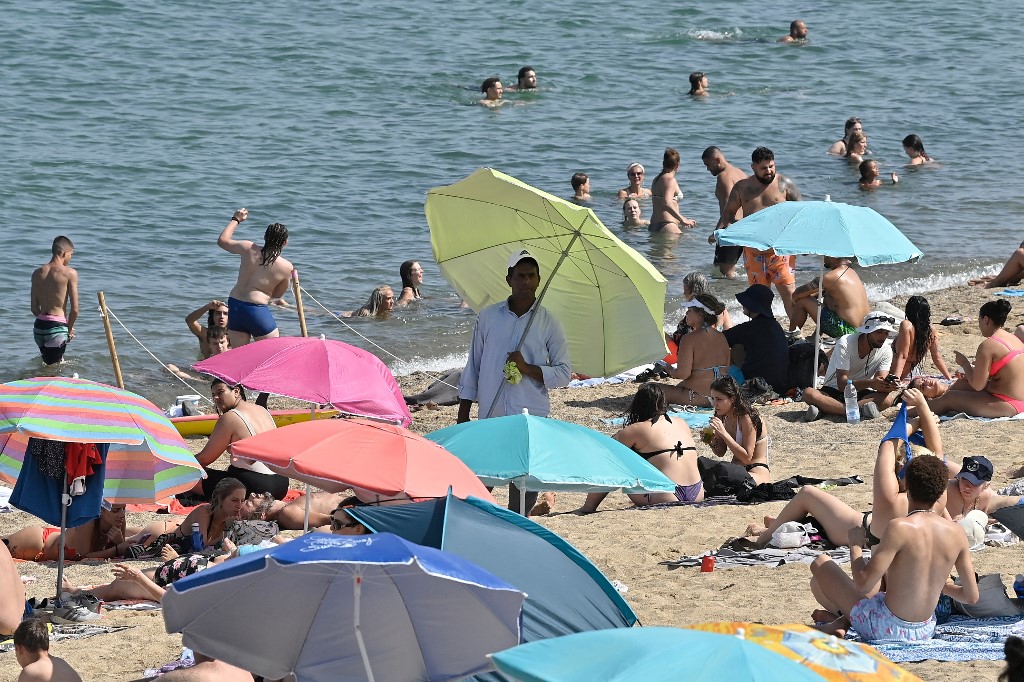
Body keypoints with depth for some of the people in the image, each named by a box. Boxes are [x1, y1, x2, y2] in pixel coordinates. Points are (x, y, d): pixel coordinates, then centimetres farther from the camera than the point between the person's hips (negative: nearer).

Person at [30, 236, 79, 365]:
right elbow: (75, 309, -8)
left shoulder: (37, 273, 8)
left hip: (39, 326, 5)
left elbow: (34, 308, 10)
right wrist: (70, 329, 7)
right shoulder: (70, 273, -8)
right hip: (57, 326, -5)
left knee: (48, 362, 22)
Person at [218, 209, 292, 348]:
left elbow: (222, 240, 16)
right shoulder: (287, 267, -5)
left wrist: (236, 220, 29)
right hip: (257, 309, -5)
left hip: (234, 305, 5)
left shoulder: (248, 249, 0)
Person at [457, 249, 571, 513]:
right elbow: (473, 365, 12)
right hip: (490, 417, 1)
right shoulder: (488, 317, 8)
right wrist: (463, 411, 9)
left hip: (532, 418, -1)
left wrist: (528, 368, -12)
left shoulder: (549, 323, 4)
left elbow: (564, 373, 3)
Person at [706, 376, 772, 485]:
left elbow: (747, 458, -22)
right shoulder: (722, 417, 4)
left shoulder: (747, 419, -18)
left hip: (758, 472, -8)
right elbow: (721, 453, 14)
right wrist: (712, 442, -9)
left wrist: (724, 434, -28)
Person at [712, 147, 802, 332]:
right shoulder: (742, 187, 10)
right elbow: (729, 212, 16)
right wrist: (718, 231, -1)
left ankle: (795, 328, -3)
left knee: (787, 288, -10)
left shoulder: (784, 184, 3)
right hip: (753, 247, 3)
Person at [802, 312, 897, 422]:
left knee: (889, 398, -30)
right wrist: (870, 383, -42)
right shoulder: (845, 344, -18)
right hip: (834, 391, -2)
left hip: (862, 394, 3)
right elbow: (842, 384, -25)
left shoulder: (886, 350, -7)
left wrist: (887, 385, -41)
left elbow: (879, 385, -15)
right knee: (808, 394, -33)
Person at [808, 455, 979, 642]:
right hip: (926, 631, 6)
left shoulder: (900, 528, -22)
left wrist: (855, 545, -4)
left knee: (820, 564, 10)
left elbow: (863, 584, -22)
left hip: (887, 630, -6)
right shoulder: (956, 532, -6)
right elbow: (971, 596, 0)